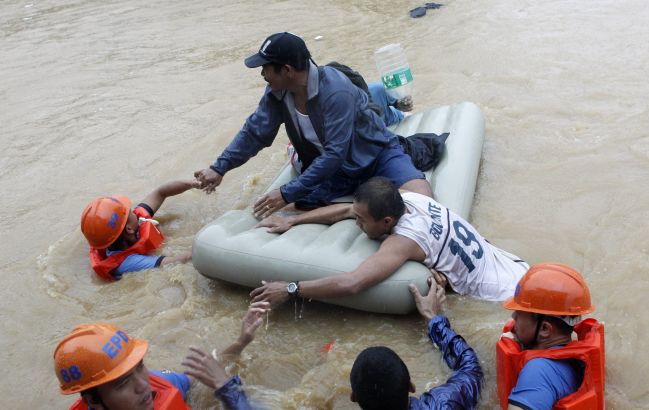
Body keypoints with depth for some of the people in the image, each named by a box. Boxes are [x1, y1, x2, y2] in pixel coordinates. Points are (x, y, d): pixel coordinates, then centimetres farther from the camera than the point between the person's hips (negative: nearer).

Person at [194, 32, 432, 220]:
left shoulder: (336, 91, -33)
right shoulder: (277, 92, -12)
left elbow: (334, 154, -34)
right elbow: (254, 132, 0)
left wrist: (287, 194, -35)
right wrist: (219, 168, -7)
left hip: (375, 155, -6)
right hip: (335, 169, 6)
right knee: (301, 203, -20)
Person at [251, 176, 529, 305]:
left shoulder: (404, 240, -31)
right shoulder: (406, 198, -6)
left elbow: (351, 284, -40)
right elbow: (343, 209, 2)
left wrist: (289, 290, -31)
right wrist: (292, 220, 0)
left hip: (503, 295, -8)